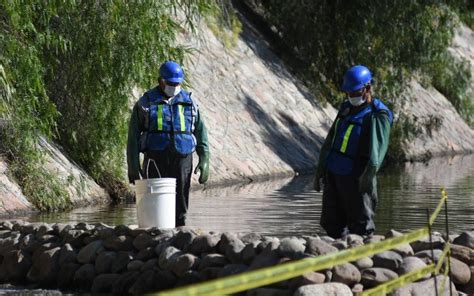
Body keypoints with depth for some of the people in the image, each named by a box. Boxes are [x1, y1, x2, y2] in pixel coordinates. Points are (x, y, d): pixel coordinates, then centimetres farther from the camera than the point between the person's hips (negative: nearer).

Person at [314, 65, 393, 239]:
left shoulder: (378, 115, -8)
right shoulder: (346, 108, 16)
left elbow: (378, 146, -21)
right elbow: (330, 140, 21)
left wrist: (369, 173, -34)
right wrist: (320, 170, 18)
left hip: (356, 177, -8)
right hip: (333, 173, 8)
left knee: (360, 225, -5)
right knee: (331, 223, 9)